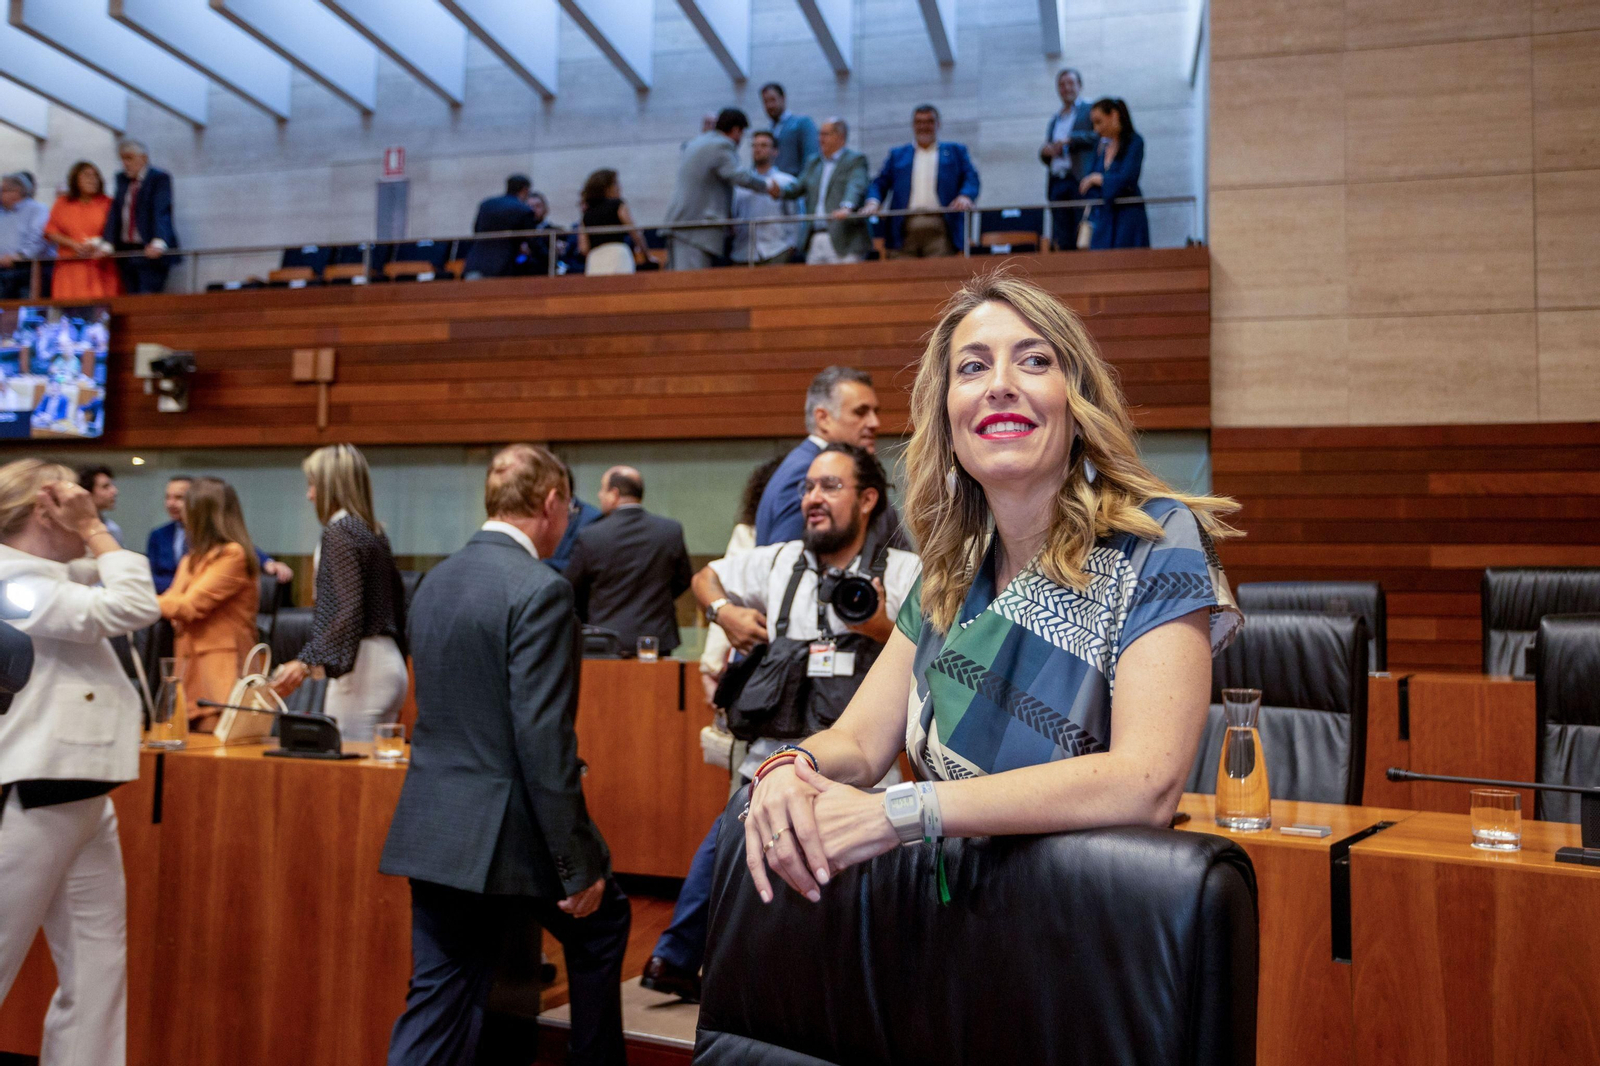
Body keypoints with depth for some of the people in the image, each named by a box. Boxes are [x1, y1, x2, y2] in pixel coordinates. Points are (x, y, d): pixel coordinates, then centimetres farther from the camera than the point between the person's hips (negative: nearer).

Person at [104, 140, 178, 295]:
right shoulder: (121, 180, 16)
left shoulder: (160, 178, -3)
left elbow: (161, 211, -16)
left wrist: (158, 243, -31)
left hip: (150, 252, -6)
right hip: (126, 251, 6)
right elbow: (114, 213, 9)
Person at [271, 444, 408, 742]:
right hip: (389, 664, 9)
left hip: (361, 669, -9)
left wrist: (306, 662, -26)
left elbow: (349, 612, -20)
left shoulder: (340, 531, -11)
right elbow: (397, 601, 18)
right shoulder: (374, 531, 15)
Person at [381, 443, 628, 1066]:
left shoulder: (434, 582, 9)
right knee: (601, 922, 20)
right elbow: (543, 738, -21)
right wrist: (579, 867, -15)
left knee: (439, 1000, 13)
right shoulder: (540, 590, -17)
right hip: (505, 834, -7)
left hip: (433, 828, 7)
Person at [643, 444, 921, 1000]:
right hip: (772, 765, 2)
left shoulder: (905, 573, 0)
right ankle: (675, 960, 29)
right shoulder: (778, 562, 10)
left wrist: (884, 630, -18)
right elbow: (707, 576, 26)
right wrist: (725, 611, 6)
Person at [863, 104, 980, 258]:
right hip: (904, 231, 1)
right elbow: (880, 183, 15)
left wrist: (965, 196, -14)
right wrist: (873, 201, -7)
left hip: (940, 230, -1)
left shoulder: (955, 151, 19)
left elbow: (971, 178, 8)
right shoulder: (897, 154, 23)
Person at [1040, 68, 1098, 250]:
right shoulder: (1054, 120, 26)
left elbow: (1099, 136, -7)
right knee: (1062, 243, -2)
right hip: (1057, 183, 5)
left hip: (1080, 180, -5)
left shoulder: (1091, 110, 9)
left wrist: (1070, 140, -11)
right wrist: (1045, 152, 2)